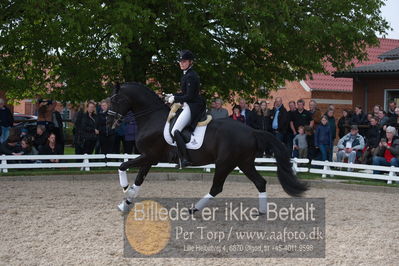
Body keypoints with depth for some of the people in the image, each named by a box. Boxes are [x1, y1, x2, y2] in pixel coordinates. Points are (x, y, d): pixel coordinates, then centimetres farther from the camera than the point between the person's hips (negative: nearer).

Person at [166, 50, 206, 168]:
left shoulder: (191, 76, -16)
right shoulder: (187, 74, 17)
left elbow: (189, 96, -20)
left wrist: (175, 99, -11)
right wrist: (173, 96, 11)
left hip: (192, 107, -11)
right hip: (189, 106, 11)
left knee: (175, 131, -20)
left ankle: (185, 159, -25)